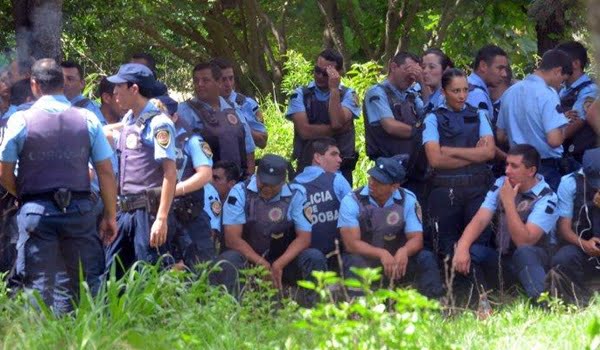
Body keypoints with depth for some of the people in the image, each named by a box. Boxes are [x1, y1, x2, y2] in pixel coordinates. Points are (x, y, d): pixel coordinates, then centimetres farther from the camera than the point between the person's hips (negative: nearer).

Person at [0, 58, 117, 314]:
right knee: (88, 282, 7)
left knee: (38, 285, 1)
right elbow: (106, 171, 2)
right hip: (80, 210, 2)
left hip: (36, 210, -2)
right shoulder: (88, 120, 2)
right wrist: (111, 215, 9)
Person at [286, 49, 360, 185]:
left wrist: (334, 89, -14)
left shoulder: (348, 95, 4)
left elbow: (337, 122, -15)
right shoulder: (300, 95, 4)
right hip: (307, 167, 0)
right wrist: (337, 129, -7)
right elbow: (305, 131, -9)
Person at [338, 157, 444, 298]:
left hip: (396, 260, 2)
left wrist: (403, 252, -34)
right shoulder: (352, 201, -11)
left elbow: (416, 239, -9)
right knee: (354, 262, -36)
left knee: (426, 258, -23)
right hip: (365, 259, -2)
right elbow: (351, 243, -18)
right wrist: (382, 254, -36)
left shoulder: (408, 200, -5)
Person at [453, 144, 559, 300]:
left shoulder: (546, 198, -17)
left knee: (523, 253, -40)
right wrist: (462, 248, -26)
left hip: (533, 260, -6)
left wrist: (509, 202, -26)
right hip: (501, 257, 6)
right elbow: (479, 220, -8)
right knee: (468, 250, -21)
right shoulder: (501, 185, 0)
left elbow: (524, 242, -25)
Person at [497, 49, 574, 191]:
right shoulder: (547, 94, -16)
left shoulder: (510, 92, 8)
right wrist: (562, 130, -3)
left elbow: (500, 136, 16)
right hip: (548, 167, -7)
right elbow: (554, 140, -24)